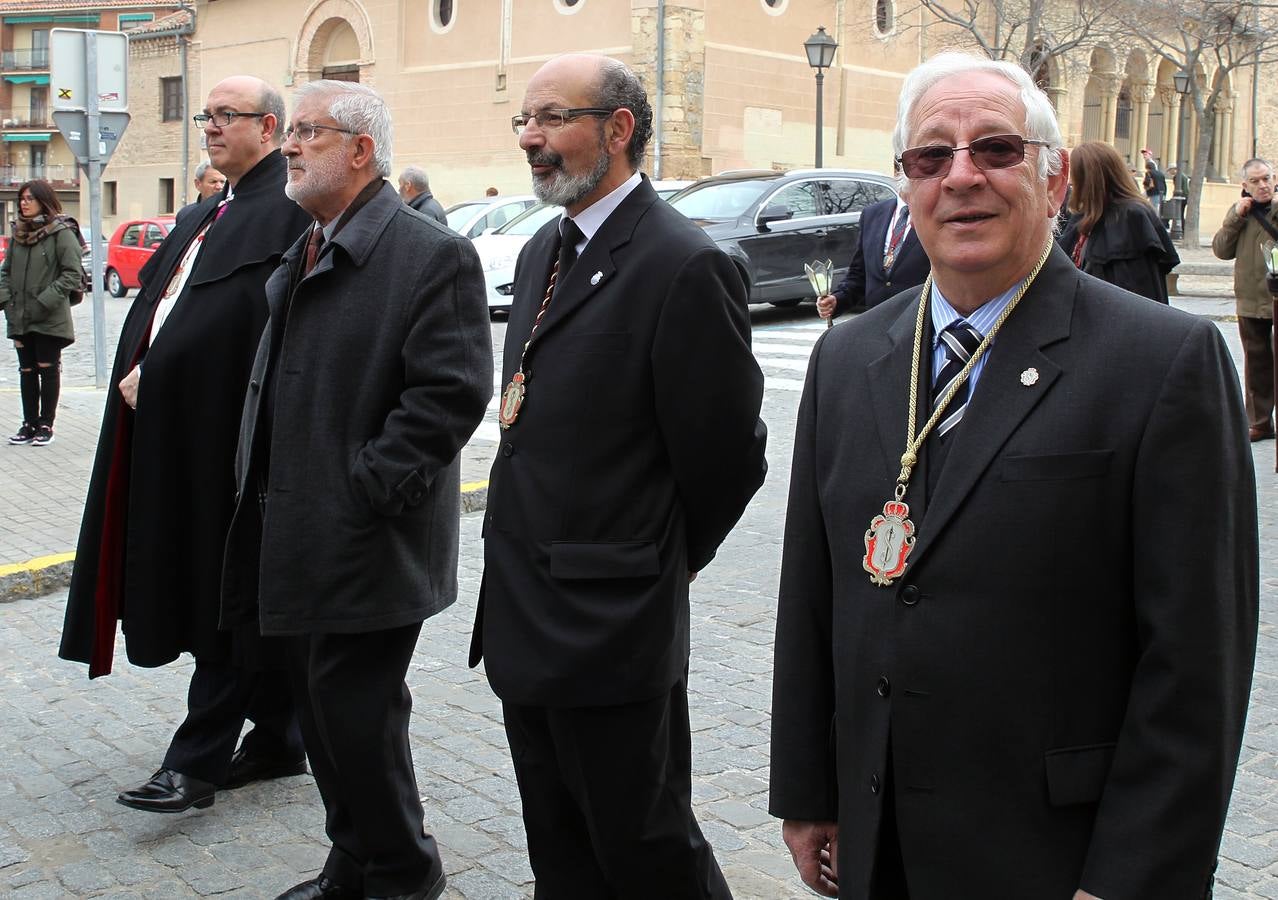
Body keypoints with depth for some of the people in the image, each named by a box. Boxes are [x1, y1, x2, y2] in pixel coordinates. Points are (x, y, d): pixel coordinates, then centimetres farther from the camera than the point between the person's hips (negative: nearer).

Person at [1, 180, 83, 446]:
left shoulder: (61, 232, -8)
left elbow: (73, 273, -12)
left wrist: (46, 301, -17)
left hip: (50, 319, -6)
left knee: (48, 369, 2)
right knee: (26, 371, 10)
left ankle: (46, 425, 10)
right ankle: (29, 424, 17)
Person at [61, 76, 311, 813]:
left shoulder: (286, 214, -11)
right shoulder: (210, 218, 19)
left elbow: (264, 324, -20)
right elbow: (157, 304, 16)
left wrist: (153, 377, -16)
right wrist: (139, 376, -1)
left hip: (233, 432, -9)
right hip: (181, 428, 9)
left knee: (230, 595, -1)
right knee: (233, 596, 14)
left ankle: (200, 759, 5)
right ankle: (278, 739, 25)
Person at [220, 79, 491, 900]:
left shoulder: (433, 255, -12)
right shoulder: (300, 255, 15)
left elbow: (451, 392, -20)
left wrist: (366, 488, -19)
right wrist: (264, 491, 13)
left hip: (366, 546, -8)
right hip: (301, 540, 9)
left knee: (356, 712, -2)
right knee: (324, 708, 16)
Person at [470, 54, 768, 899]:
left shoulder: (685, 265, -17)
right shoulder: (544, 251, 12)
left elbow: (725, 455, -14)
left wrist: (663, 565, 0)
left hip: (612, 627, -8)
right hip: (524, 614, 9)